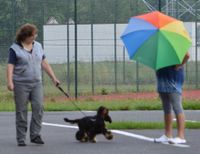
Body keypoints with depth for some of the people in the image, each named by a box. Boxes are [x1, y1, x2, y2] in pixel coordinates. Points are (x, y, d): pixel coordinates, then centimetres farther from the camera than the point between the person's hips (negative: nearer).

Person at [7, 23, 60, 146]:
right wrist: (9, 81, -21)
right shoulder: (15, 48, -4)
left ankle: (35, 135, -1)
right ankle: (21, 139, 7)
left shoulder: (38, 46, 10)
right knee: (21, 112, 1)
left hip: (36, 84, 4)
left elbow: (44, 63, 15)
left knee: (38, 108, -8)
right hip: (21, 84, -4)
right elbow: (10, 66, -9)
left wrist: (54, 78, 13)